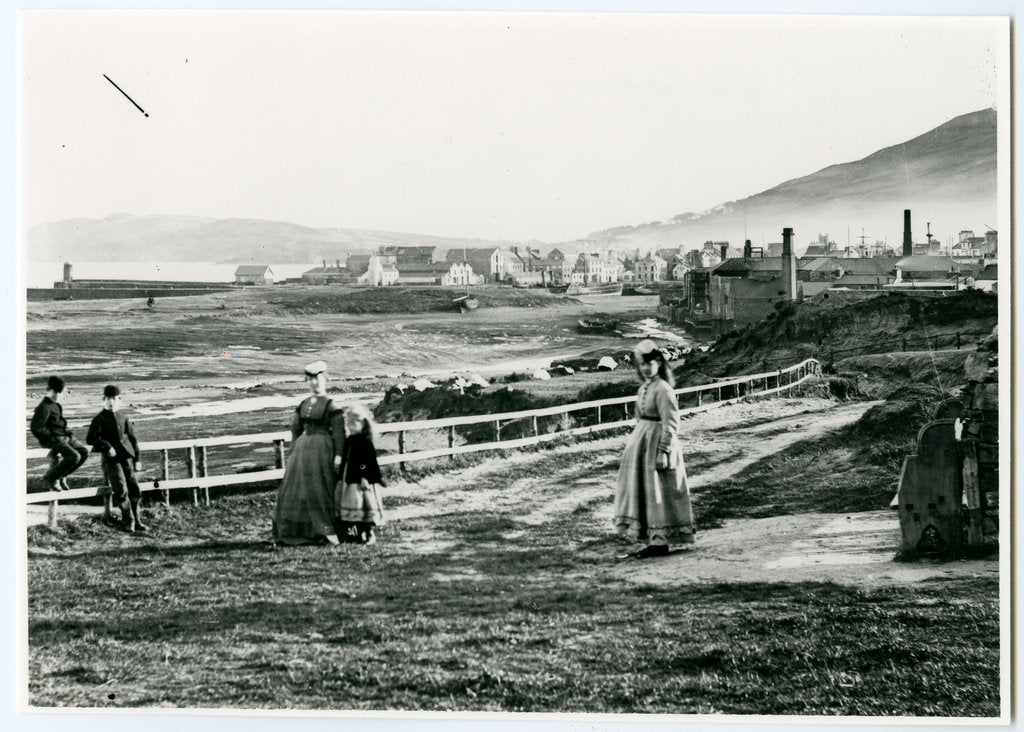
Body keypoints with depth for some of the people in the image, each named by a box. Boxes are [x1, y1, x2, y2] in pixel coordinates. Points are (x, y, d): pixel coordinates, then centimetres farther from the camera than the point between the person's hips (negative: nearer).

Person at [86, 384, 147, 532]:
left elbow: (133, 439, 18)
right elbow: (90, 438, -7)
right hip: (110, 458, -4)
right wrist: (107, 446, -18)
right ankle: (128, 521, -3)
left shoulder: (124, 419, 16)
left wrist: (137, 459, 11)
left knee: (134, 488, -2)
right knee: (121, 489, -14)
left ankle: (136, 521, 8)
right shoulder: (99, 419, 3)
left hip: (126, 457, 4)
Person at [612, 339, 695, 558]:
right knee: (643, 491, 13)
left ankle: (661, 542, 2)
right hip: (641, 442, 10)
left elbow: (671, 424, -19)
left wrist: (663, 451, -22)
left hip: (657, 441, -10)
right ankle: (654, 540, 20)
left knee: (658, 494, -4)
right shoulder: (645, 387, 11)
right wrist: (636, 441, 17)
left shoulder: (663, 389, -16)